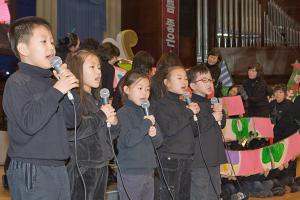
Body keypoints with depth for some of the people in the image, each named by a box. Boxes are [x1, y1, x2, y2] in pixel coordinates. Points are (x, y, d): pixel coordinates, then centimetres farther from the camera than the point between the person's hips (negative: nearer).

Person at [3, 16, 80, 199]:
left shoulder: (51, 82, 14)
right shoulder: (17, 82, -9)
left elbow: (72, 122, 12)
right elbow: (29, 123, -22)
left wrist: (69, 88, -1)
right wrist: (57, 91, -18)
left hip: (58, 169, 8)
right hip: (31, 173, -7)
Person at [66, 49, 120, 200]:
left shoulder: (98, 99, 16)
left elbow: (109, 135, 22)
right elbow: (69, 131, -28)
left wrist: (114, 123, -1)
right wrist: (101, 117, -17)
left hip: (101, 166, 8)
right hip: (80, 169, -8)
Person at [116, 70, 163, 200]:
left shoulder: (148, 113, 14)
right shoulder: (123, 113, -9)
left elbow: (158, 142, 14)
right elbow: (128, 140, -21)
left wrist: (154, 134, -8)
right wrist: (146, 124, -16)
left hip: (148, 171, 7)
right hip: (130, 173, -7)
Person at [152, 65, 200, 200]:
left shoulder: (185, 104, 16)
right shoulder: (161, 104, -6)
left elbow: (195, 132, 15)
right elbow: (169, 129, -21)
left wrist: (195, 113, -3)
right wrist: (189, 113, -12)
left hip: (187, 158, 8)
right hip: (170, 159, -8)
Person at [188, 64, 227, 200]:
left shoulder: (210, 103, 17)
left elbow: (222, 124, 24)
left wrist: (220, 112, 2)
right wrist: (213, 118, -13)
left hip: (214, 158, 9)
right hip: (199, 161, -9)